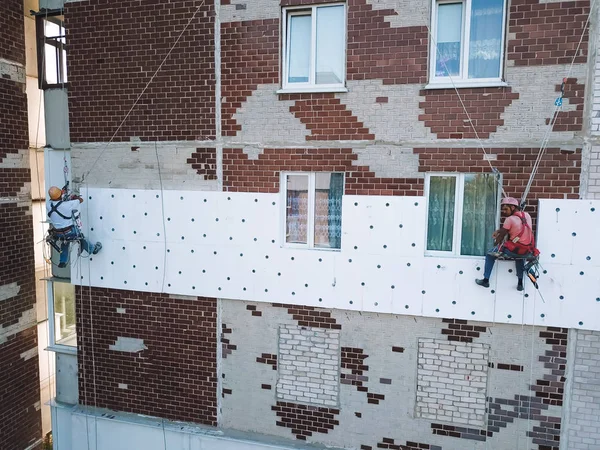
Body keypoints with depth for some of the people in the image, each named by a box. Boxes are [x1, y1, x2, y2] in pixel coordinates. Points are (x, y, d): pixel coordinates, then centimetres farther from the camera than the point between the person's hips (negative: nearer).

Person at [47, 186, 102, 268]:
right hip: (70, 232, -5)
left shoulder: (48, 205, -12)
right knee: (82, 239, 24)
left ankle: (62, 262, 41)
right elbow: (81, 200, -10)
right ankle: (93, 249, 48)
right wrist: (75, 197, 13)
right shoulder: (67, 204, -25)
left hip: (58, 233, 5)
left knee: (64, 242, 34)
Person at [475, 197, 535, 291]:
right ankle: (520, 284, 34)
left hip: (514, 250, -6)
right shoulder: (527, 215, 7)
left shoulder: (510, 219, -13)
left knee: (490, 255, 15)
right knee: (519, 257, 41)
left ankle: (486, 280, 18)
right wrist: (499, 231, 17)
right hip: (528, 252, 6)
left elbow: (502, 236, -3)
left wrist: (496, 244, 17)